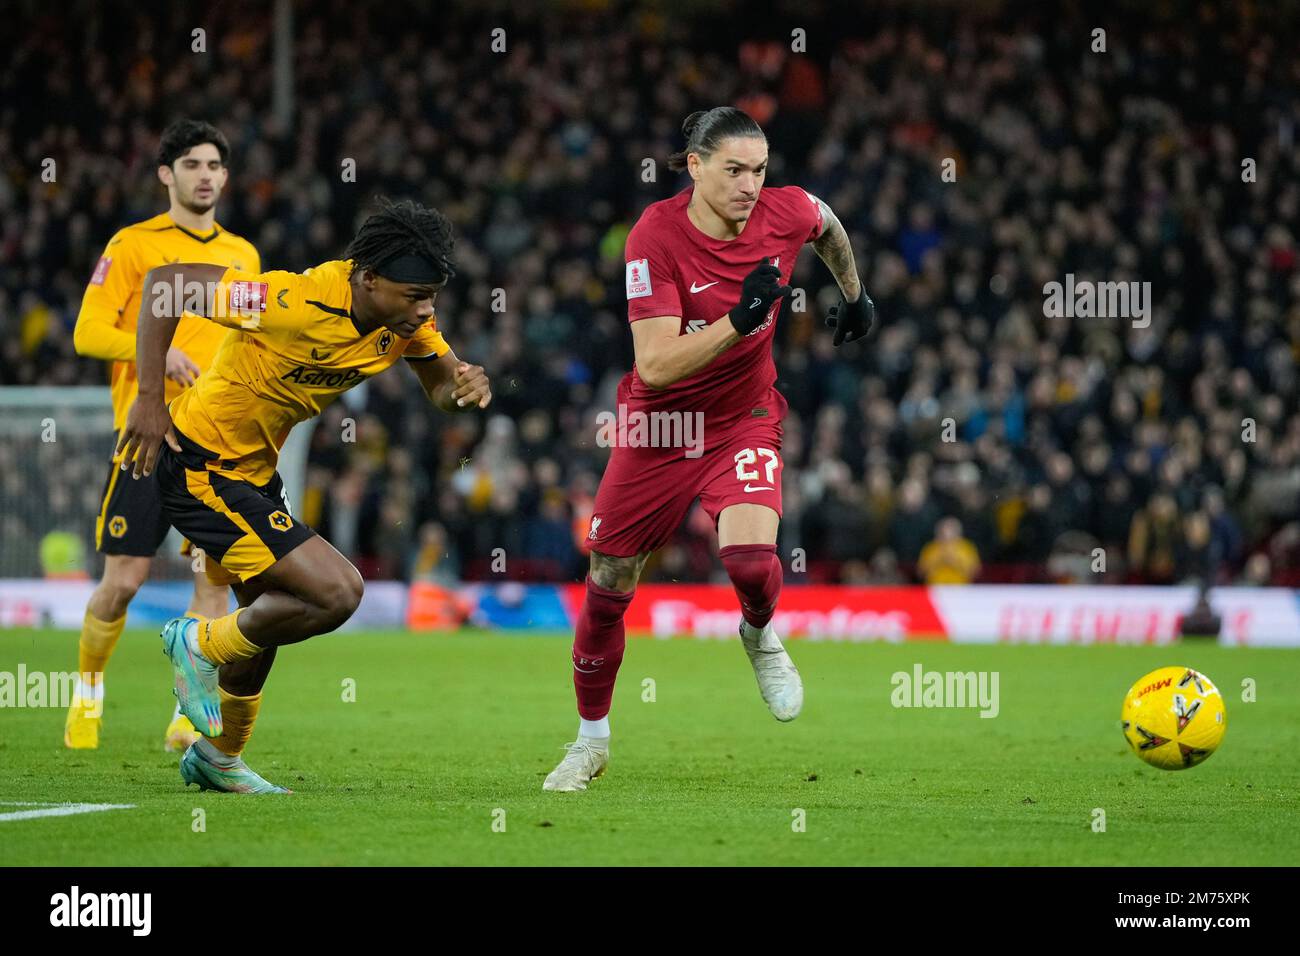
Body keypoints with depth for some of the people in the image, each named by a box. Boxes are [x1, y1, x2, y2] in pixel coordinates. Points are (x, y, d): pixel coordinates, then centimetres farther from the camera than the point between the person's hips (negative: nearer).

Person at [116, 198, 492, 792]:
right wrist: (150, 400, -25)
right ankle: (200, 646, 5)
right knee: (336, 592, -18)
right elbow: (166, 282, -25)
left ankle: (218, 760, 47)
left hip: (255, 470, 9)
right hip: (200, 467, -9)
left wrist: (467, 388, -18)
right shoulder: (300, 302, -30)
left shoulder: (407, 320, -8)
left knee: (266, 621, 24)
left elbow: (442, 387, 8)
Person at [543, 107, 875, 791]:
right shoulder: (655, 235, -24)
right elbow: (655, 365, -29)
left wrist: (854, 293, 24)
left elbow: (827, 226, 13)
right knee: (607, 587, 6)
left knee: (750, 554, -26)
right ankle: (591, 737, 29)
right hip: (657, 426, -1)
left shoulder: (787, 214, -15)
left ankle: (760, 634, 12)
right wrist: (737, 320, -38)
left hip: (743, 421, 1)